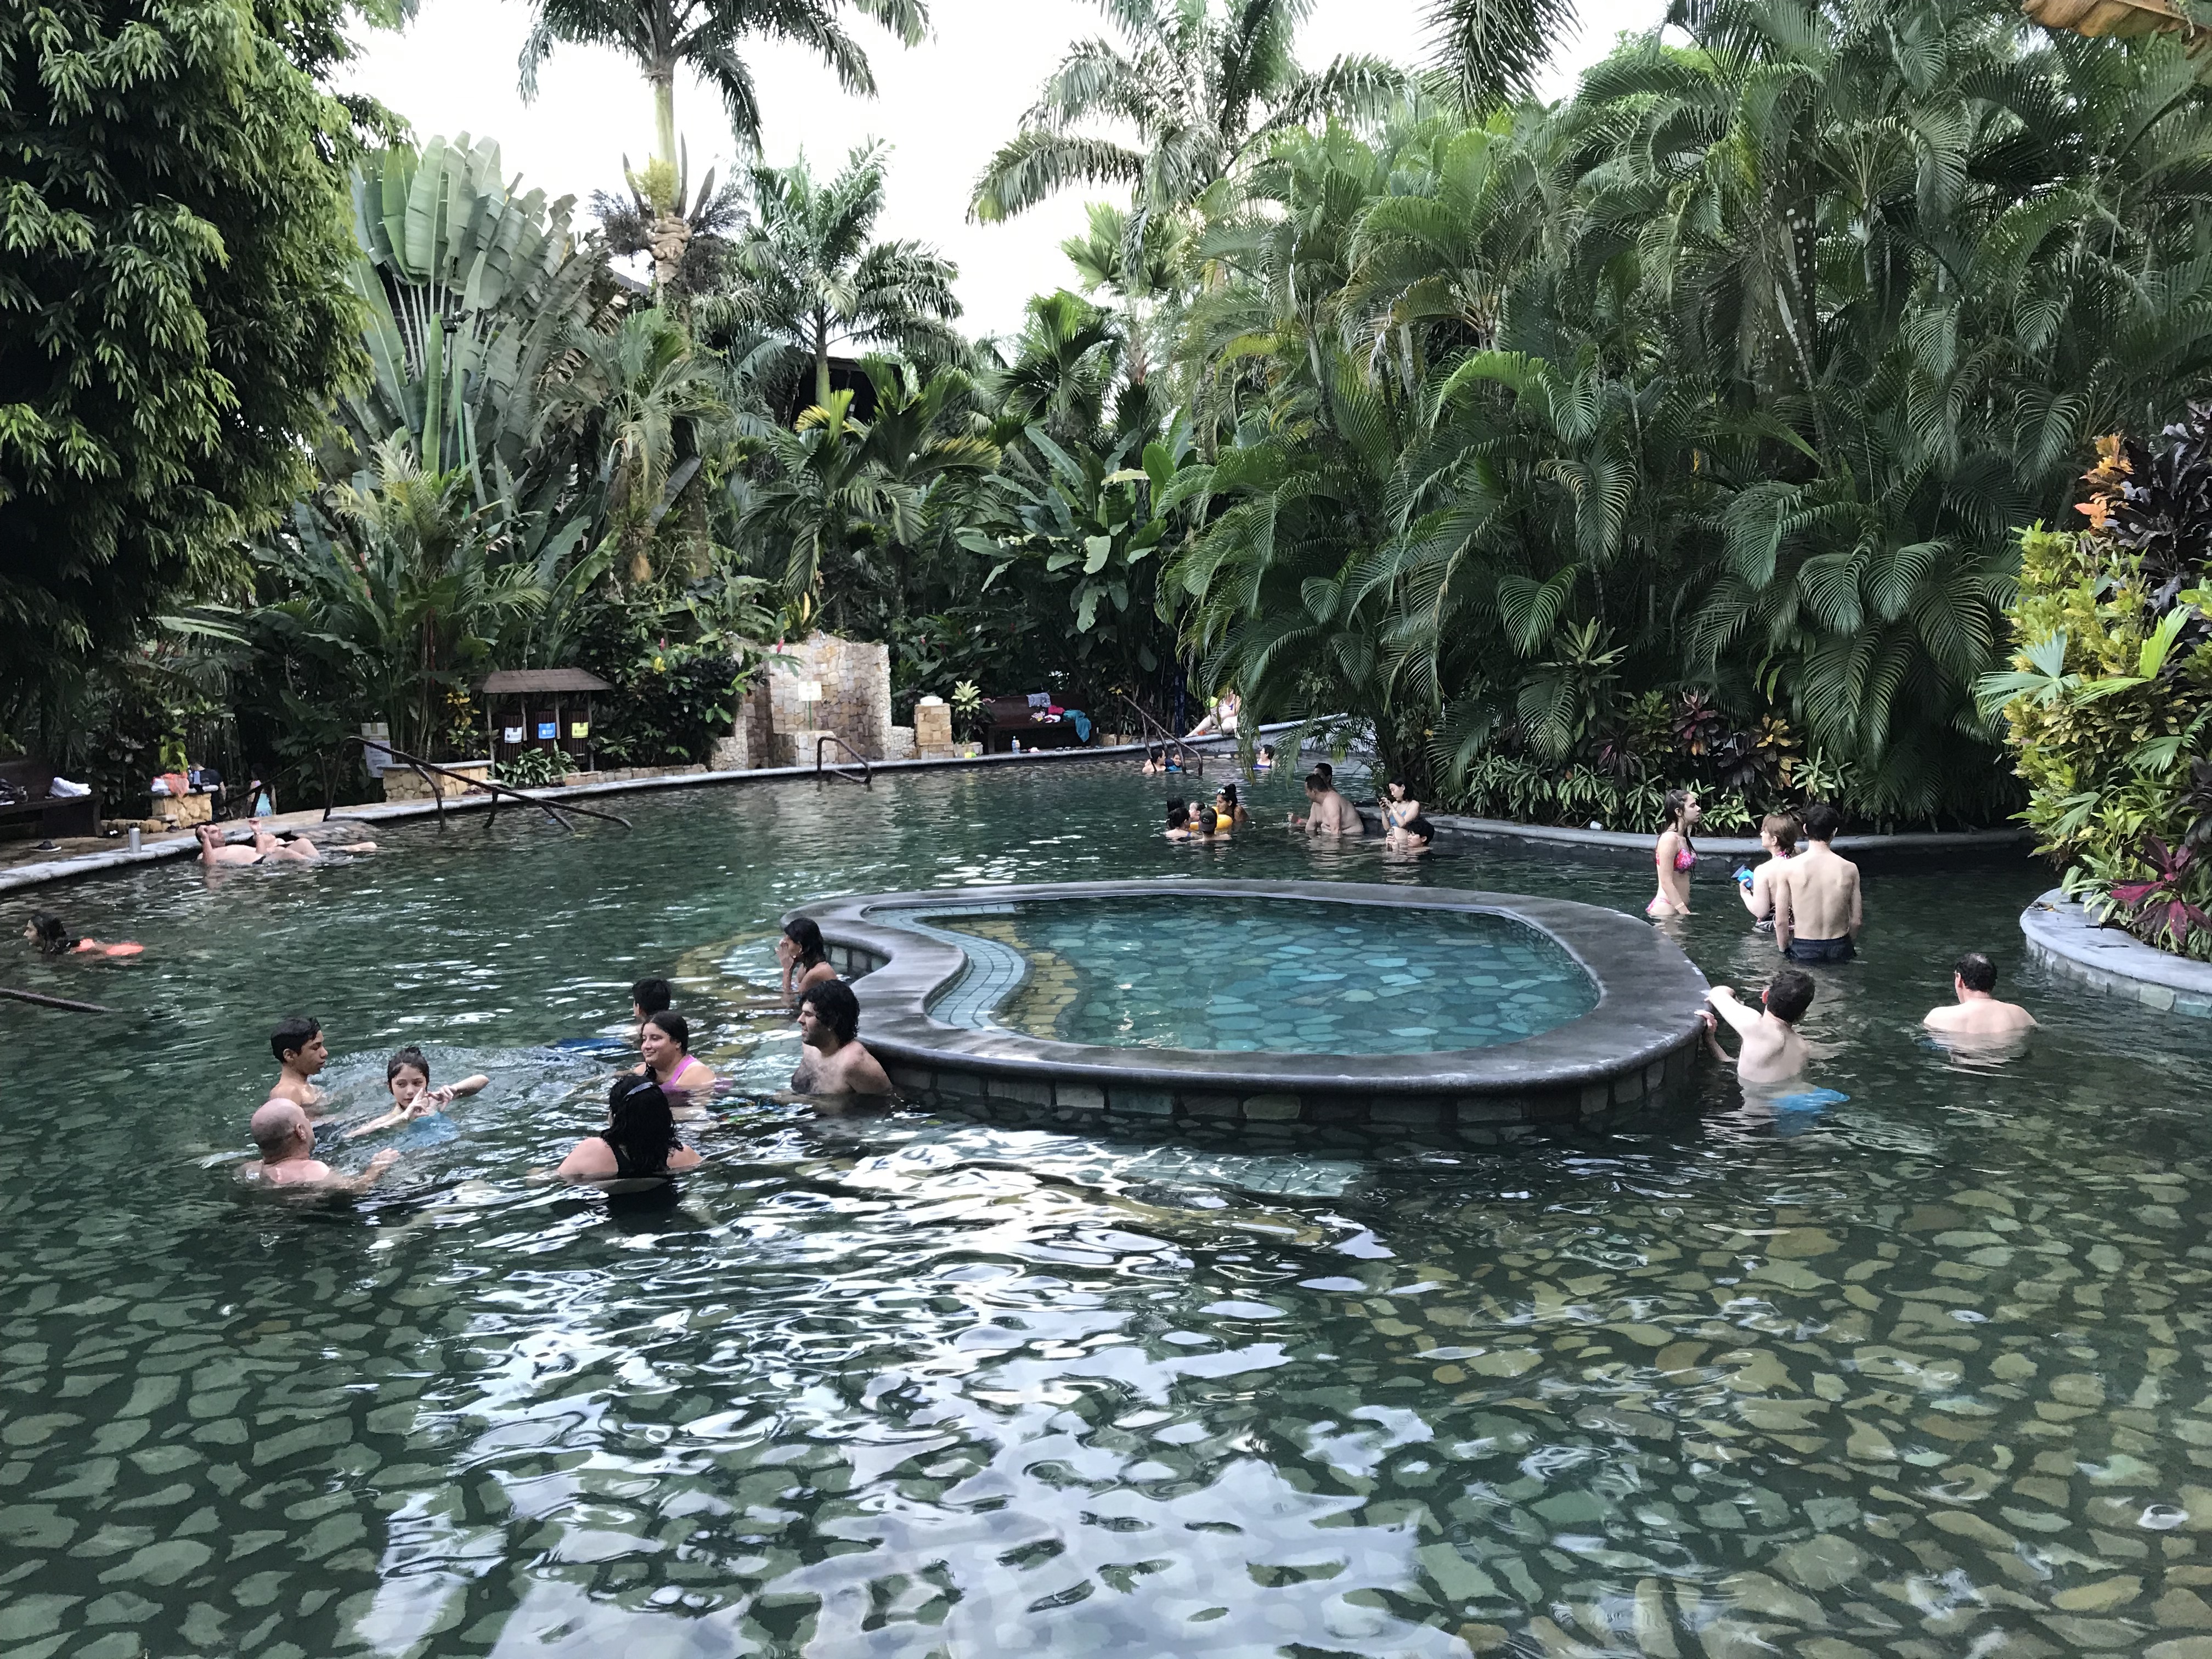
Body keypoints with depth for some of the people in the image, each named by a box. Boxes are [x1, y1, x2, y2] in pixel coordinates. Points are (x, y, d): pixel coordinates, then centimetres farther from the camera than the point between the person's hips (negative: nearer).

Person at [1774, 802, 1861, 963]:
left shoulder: (1789, 868, -10)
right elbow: (1856, 921, 2)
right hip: (1839, 951, 1)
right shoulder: (1850, 869, -5)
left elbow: (1781, 921, -7)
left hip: (1803, 952, -1)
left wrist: (1784, 950, 8)